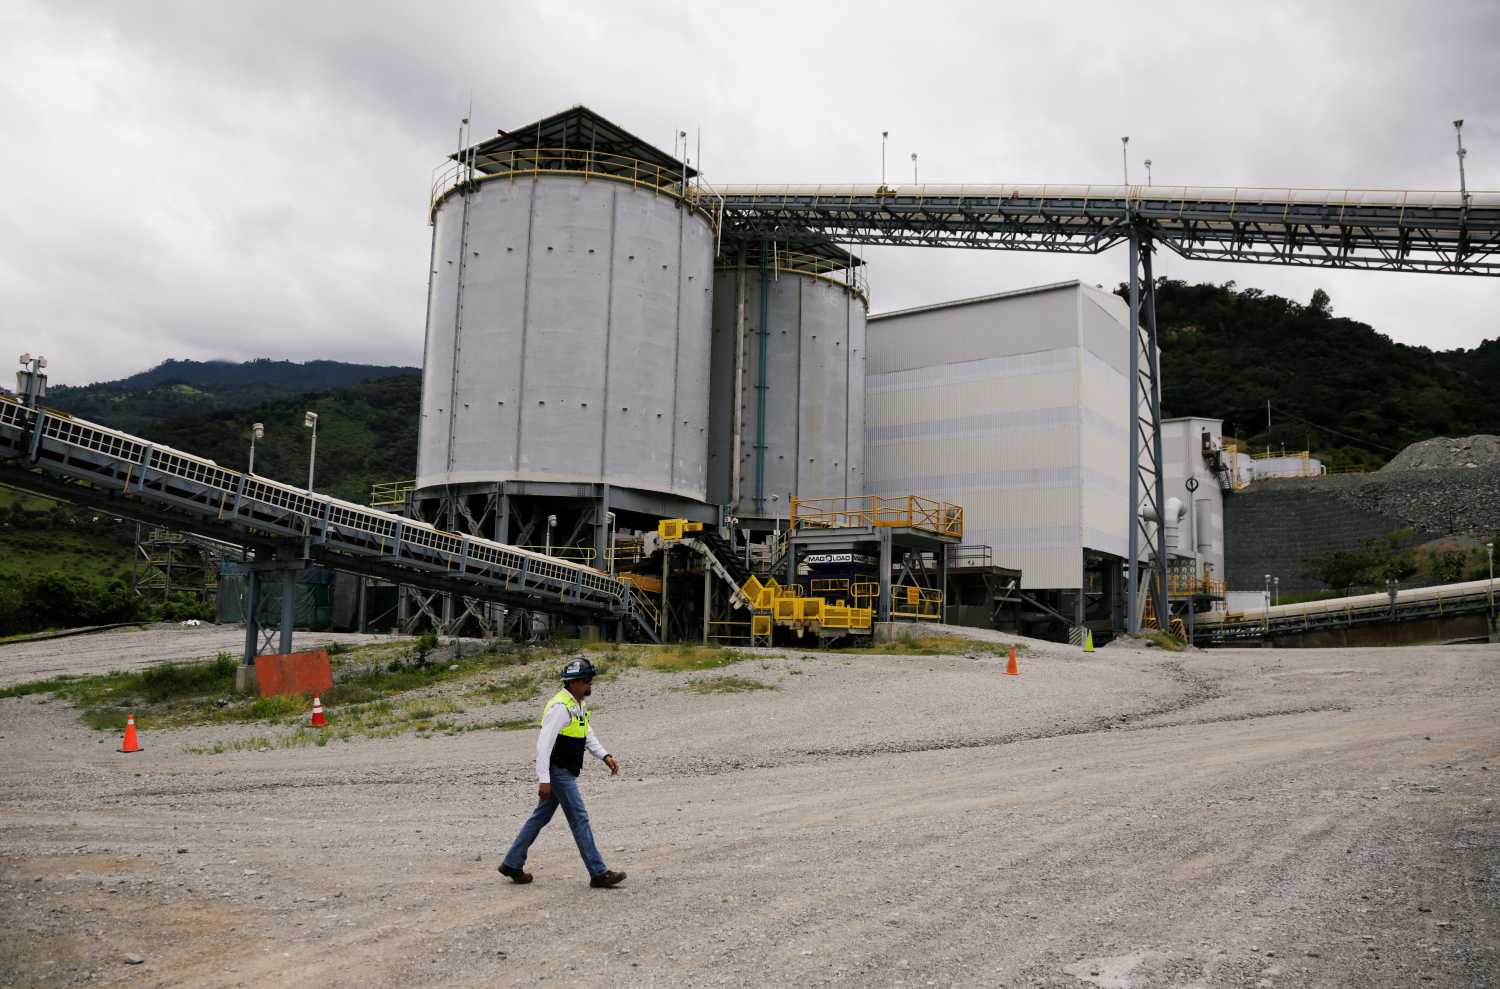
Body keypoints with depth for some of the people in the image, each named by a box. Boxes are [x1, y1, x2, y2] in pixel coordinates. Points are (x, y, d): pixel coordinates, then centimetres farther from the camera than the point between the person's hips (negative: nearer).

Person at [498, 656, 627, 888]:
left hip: (564, 772, 10)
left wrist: (605, 756, 5)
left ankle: (512, 864, 25)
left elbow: (588, 736, 19)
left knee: (541, 817, 16)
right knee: (579, 819, -6)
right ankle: (599, 873, 0)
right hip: (558, 772, -10)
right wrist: (543, 779, -26)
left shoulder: (579, 705, 12)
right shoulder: (560, 706, -20)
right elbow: (544, 743, -24)